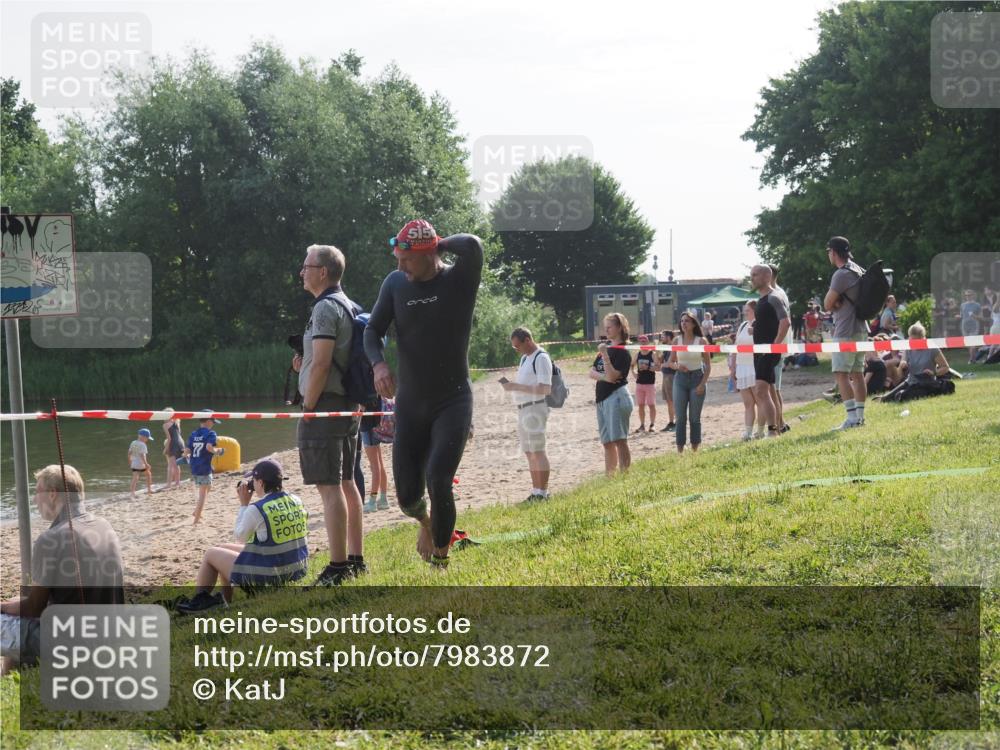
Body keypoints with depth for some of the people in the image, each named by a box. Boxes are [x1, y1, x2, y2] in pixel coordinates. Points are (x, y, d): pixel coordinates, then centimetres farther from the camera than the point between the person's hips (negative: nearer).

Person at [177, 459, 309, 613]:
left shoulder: (256, 509, -20)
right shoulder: (296, 502, -1)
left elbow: (239, 536, -3)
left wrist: (244, 504, 2)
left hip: (266, 574, -7)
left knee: (211, 554, 14)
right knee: (225, 548, 26)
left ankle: (199, 600, 27)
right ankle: (224, 599, 36)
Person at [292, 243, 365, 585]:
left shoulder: (325, 308, -14)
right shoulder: (349, 306, 17)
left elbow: (321, 364, -20)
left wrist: (308, 406, -13)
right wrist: (304, 365, 10)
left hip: (325, 403, -10)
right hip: (348, 404, 10)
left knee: (329, 487, -10)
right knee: (346, 483, 13)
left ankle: (338, 567, -12)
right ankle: (356, 559, 18)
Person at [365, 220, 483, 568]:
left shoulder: (458, 280, -10)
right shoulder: (395, 283, 2)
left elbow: (472, 246, -30)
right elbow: (373, 330, 6)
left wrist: (441, 243, -12)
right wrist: (379, 364, -13)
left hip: (453, 402, -4)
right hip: (410, 405, 4)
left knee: (438, 481, -20)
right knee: (407, 495, 4)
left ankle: (440, 560, -3)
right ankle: (425, 520, 41)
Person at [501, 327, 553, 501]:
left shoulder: (541, 358, -12)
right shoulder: (525, 358, 18)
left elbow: (545, 389, -20)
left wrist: (516, 387, -22)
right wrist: (510, 385, 7)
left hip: (535, 408, -10)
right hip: (523, 409, 10)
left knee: (537, 451, -10)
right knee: (529, 453, 11)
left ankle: (542, 493, -9)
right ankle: (536, 492, 15)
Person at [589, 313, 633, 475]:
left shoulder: (623, 352, -8)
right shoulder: (605, 346, 16)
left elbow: (612, 376, -18)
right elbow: (592, 372, 12)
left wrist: (605, 355, -24)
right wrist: (603, 377, -7)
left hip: (617, 396, -9)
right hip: (601, 398, 9)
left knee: (619, 440, -13)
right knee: (607, 441, 12)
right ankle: (609, 476, 18)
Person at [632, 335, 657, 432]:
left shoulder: (653, 354, -4)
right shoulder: (637, 354, 8)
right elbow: (632, 365, 18)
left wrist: (648, 368, -24)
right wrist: (634, 372, -1)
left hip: (650, 383, -4)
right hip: (639, 383, 4)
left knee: (651, 405, -3)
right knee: (641, 405, 6)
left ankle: (652, 425, 3)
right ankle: (642, 425, 12)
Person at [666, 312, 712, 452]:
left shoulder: (701, 341, -4)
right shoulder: (677, 340, 3)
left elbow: (708, 365, -2)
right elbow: (671, 362, 9)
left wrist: (703, 384, -10)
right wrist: (677, 366, -14)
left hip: (697, 378, -2)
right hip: (680, 379, 2)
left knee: (695, 417, 2)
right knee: (680, 417, 0)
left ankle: (694, 449, 10)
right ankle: (680, 450, 3)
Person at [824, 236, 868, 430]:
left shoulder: (841, 274, -15)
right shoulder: (859, 271, 14)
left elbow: (828, 304, -14)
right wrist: (840, 304, 5)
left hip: (845, 332, -9)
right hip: (860, 329, 9)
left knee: (841, 374, -10)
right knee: (856, 373, 12)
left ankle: (852, 417, -16)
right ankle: (860, 415, 13)